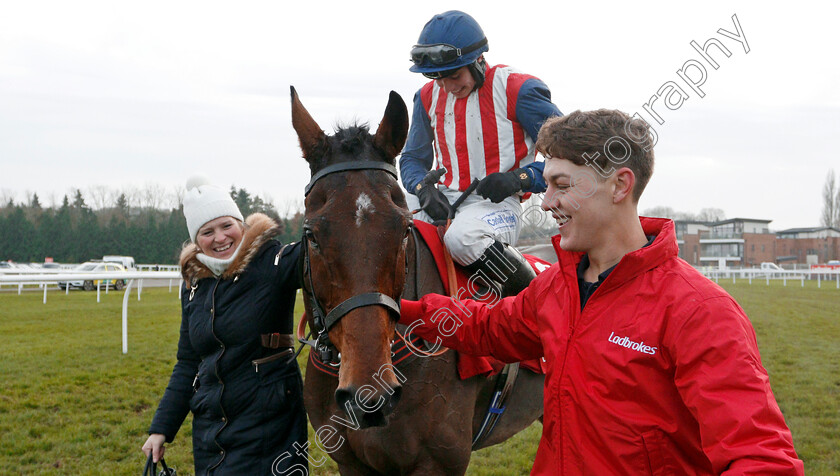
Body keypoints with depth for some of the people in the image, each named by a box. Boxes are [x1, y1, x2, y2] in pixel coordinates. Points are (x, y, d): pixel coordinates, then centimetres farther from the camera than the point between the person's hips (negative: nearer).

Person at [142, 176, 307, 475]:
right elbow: (187, 364, 15)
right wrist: (161, 428, 12)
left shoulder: (274, 263, -10)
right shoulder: (194, 285, 8)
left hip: (267, 427, -6)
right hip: (209, 426, 6)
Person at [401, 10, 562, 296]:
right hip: (443, 202, 5)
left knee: (461, 237, -38)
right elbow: (412, 158, 20)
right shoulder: (429, 97, 11)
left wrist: (519, 178, -19)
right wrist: (423, 187, -4)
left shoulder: (517, 90, -6)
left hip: (497, 204, -5)